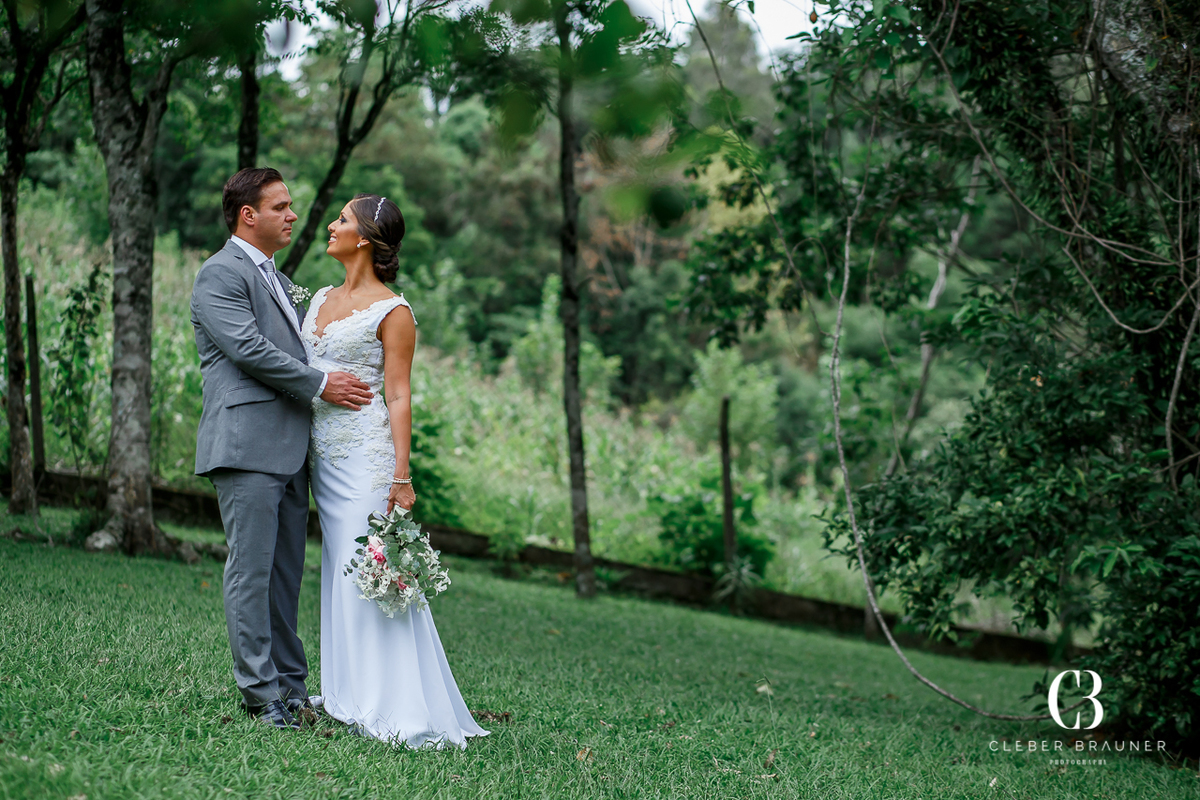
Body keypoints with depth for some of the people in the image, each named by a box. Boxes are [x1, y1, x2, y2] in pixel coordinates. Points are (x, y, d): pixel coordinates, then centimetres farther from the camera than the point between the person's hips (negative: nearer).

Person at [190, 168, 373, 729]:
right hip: (247, 446, -9)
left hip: (289, 450, 9)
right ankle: (260, 695, -4)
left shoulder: (278, 280, 24)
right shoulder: (220, 274, -5)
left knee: (285, 574, 10)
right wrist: (319, 385, -11)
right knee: (251, 571, -6)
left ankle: (290, 688, 15)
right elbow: (248, 350, -15)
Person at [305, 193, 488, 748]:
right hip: (323, 454, 7)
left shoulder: (392, 312, -7)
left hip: (366, 455, -7)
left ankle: (394, 707, -3)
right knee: (339, 572, 10)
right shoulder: (321, 299, 14)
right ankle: (348, 695, 17)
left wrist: (400, 476, -16)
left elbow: (398, 397, -10)